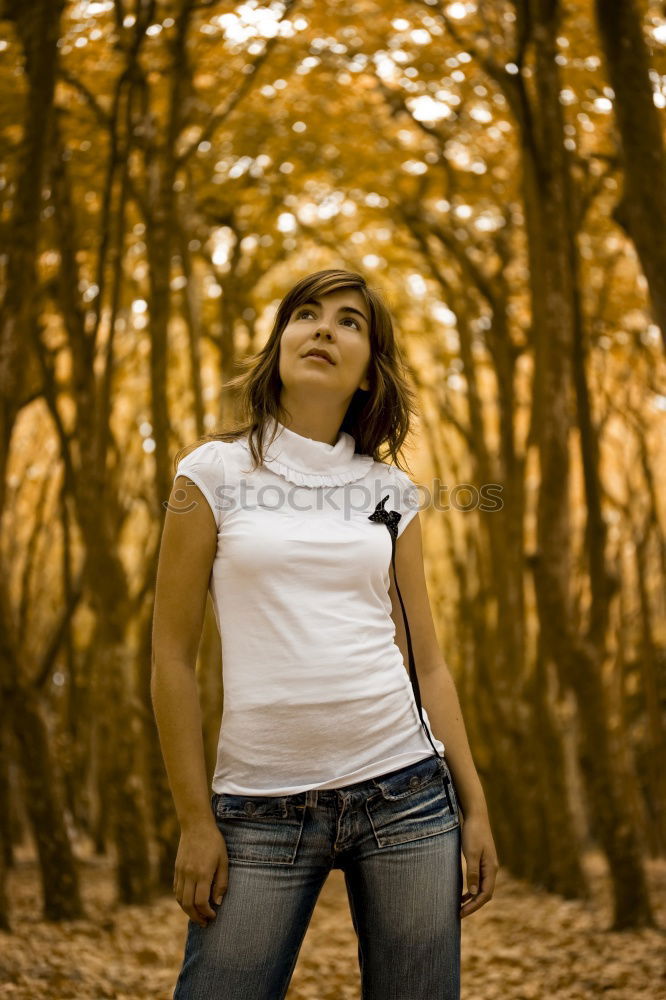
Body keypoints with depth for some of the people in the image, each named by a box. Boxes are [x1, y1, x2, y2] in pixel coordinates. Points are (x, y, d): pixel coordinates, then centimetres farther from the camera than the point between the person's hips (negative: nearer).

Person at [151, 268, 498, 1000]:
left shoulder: (391, 491, 10)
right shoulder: (216, 472, 2)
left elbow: (426, 660, 11)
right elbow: (172, 653, 1)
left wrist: (473, 804, 7)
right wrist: (194, 819, -2)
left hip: (404, 792, 2)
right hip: (262, 806, -2)